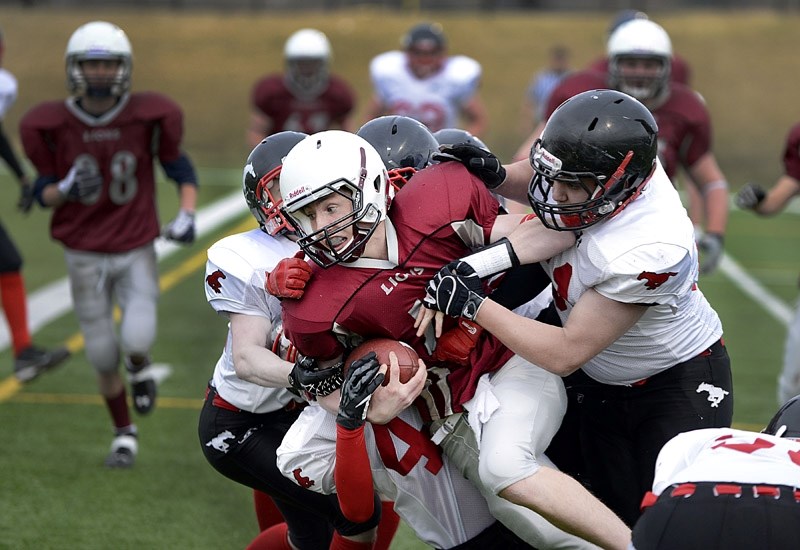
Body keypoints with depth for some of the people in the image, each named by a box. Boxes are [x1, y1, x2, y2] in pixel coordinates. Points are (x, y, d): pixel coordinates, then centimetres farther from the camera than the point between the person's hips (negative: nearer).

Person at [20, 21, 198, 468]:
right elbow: (45, 192, 1)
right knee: (104, 358, 7)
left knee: (137, 341, -21)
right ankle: (125, 435, 31)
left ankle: (140, 366, 18)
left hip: (137, 253, -1)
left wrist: (187, 215, -10)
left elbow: (180, 167, 5)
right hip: (85, 257, 1)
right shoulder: (51, 125, -8)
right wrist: (66, 190, -21)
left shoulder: (149, 116, -9)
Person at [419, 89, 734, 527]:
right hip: (604, 385, 7)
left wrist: (472, 303, -30)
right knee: (616, 520, 8)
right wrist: (494, 175, -13)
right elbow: (535, 178, 9)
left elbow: (565, 354, -31)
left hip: (680, 385, -7)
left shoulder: (648, 251, -38)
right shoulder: (588, 170, -19)